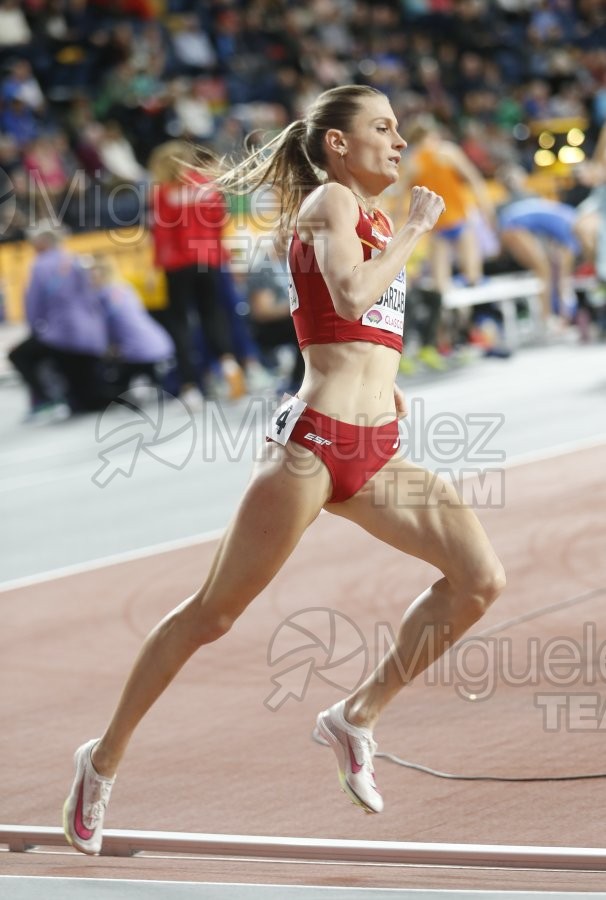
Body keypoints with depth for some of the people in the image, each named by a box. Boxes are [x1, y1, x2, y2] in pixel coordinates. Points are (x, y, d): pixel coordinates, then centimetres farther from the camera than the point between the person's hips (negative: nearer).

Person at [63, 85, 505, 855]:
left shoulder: (372, 218, 19)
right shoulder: (330, 201, -5)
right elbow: (350, 296, -24)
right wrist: (414, 231, -12)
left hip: (375, 456, 8)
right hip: (314, 441, -8)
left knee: (480, 576, -8)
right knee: (213, 613, -1)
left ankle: (358, 715, 3)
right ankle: (106, 756, 12)